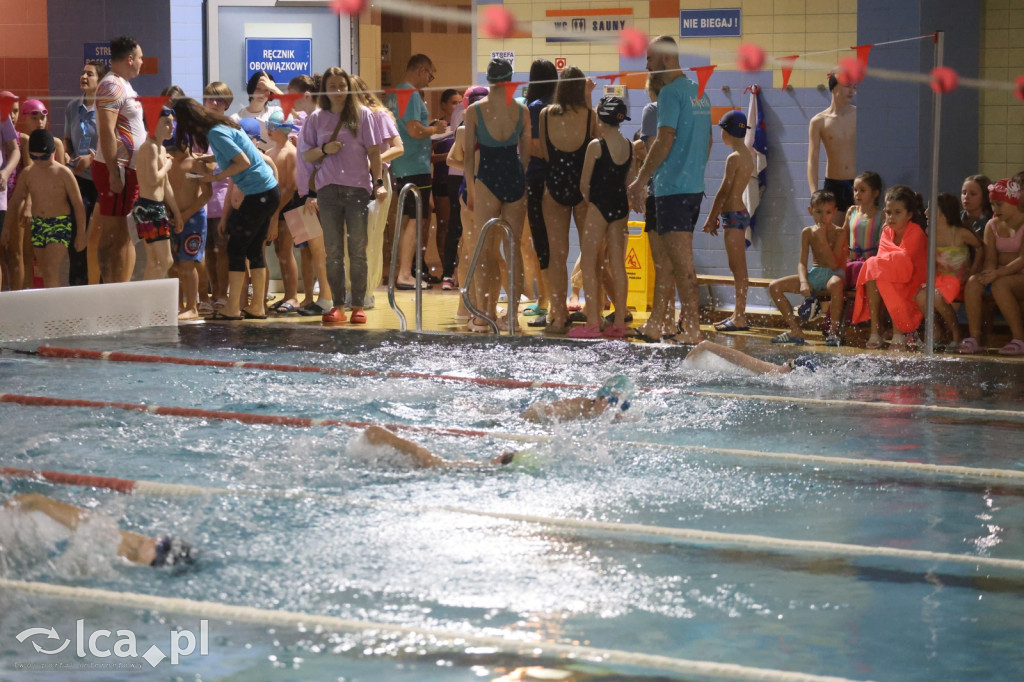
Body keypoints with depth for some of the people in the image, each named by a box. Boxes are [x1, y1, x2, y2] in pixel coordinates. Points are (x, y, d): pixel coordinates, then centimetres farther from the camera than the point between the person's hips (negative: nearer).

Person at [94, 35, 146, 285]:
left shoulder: (123, 85, 18)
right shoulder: (112, 86, -14)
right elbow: (106, 132, -21)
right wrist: (113, 174, -24)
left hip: (130, 169, 10)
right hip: (117, 169, -10)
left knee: (124, 235, 10)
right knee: (113, 234, -8)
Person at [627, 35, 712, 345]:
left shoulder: (670, 92, -12)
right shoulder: (699, 92, 16)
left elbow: (665, 140, -19)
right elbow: (707, 141, 22)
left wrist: (640, 181, -14)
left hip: (672, 188, -9)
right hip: (694, 186, 10)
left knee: (682, 262, -9)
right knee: (663, 257, 16)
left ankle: (692, 328, -10)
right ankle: (656, 322, 21)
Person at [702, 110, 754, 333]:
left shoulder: (734, 158, -15)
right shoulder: (747, 155, 14)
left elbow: (724, 191, -17)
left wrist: (711, 218, -13)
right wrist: (717, 215, 19)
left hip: (733, 215, -10)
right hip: (739, 213, 10)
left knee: (738, 268, -8)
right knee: (737, 268, 13)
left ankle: (740, 319, -7)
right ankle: (738, 314, 19)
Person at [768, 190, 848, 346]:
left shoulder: (839, 233, -9)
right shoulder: (808, 232, 4)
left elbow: (834, 264, -18)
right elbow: (802, 262, 2)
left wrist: (822, 240, -20)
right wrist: (803, 282, -17)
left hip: (834, 274, -5)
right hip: (814, 273, 5)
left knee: (834, 284, -44)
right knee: (774, 287, -9)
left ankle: (834, 331, -31)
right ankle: (795, 330, -8)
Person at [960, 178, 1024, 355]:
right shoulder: (992, 226, 11)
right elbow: (990, 258, 1)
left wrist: (998, 273, -33)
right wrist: (989, 272, -23)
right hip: (1002, 274, 6)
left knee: (999, 284, -36)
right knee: (973, 282, -24)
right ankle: (974, 338, -27)